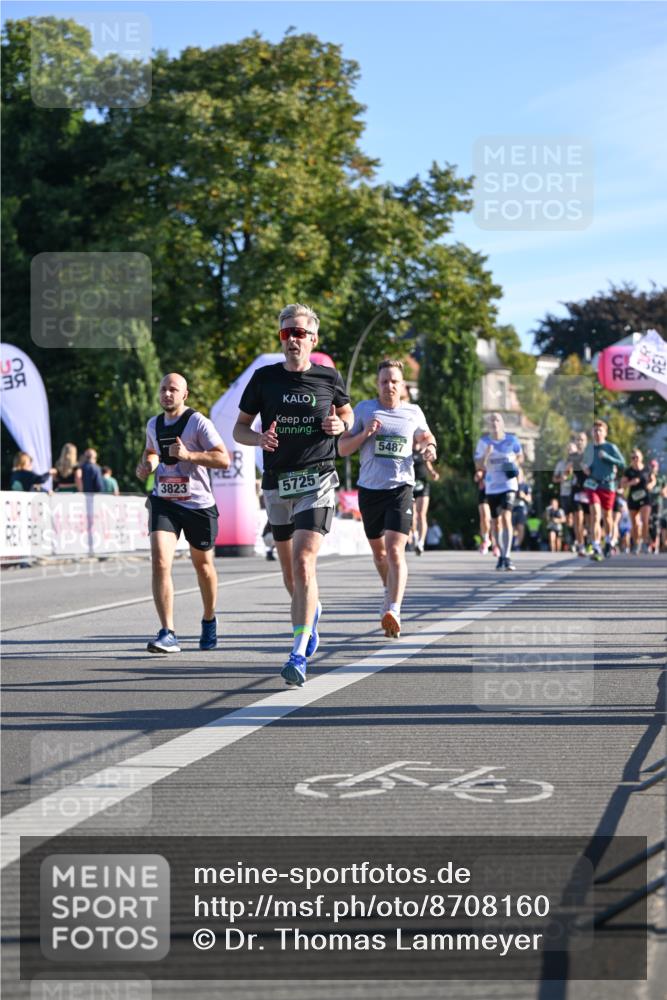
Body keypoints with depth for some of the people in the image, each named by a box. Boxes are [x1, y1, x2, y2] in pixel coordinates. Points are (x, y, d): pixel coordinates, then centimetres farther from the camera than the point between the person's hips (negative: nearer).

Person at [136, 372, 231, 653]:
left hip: (198, 504, -3)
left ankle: (209, 620, 41)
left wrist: (189, 455, -26)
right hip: (164, 501, 3)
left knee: (203, 565, 15)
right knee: (160, 561, -18)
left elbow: (224, 459, -16)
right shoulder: (153, 424, 8)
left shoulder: (198, 422, -10)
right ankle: (167, 633, -20)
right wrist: (145, 466, 5)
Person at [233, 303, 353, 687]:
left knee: (303, 563, -18)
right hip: (277, 482, 3)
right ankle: (312, 613, 47)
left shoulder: (330, 378, 1)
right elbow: (239, 428, 8)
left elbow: (347, 413, 19)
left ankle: (299, 655, -19)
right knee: (290, 570, 14)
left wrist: (340, 425, -5)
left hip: (317, 480, -3)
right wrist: (259, 438, -13)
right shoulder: (264, 378, 2)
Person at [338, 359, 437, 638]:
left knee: (395, 550, -18)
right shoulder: (364, 409, 3)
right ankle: (390, 591, 44)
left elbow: (425, 436, 25)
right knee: (378, 550, 17)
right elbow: (342, 448, 3)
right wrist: (365, 433, -14)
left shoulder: (413, 412, 5)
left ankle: (393, 610, -28)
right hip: (369, 489, 2)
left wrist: (429, 446, 2)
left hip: (400, 489, -2)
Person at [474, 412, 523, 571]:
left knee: (506, 518, -20)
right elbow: (479, 465, -1)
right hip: (492, 486, 2)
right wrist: (486, 454, -19)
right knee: (497, 522, 9)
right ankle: (501, 555, 26)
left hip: (509, 485, -2)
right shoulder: (483, 442, 1)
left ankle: (507, 557, -21)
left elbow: (520, 456, 15)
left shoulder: (512, 440, -1)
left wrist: (515, 463, -6)